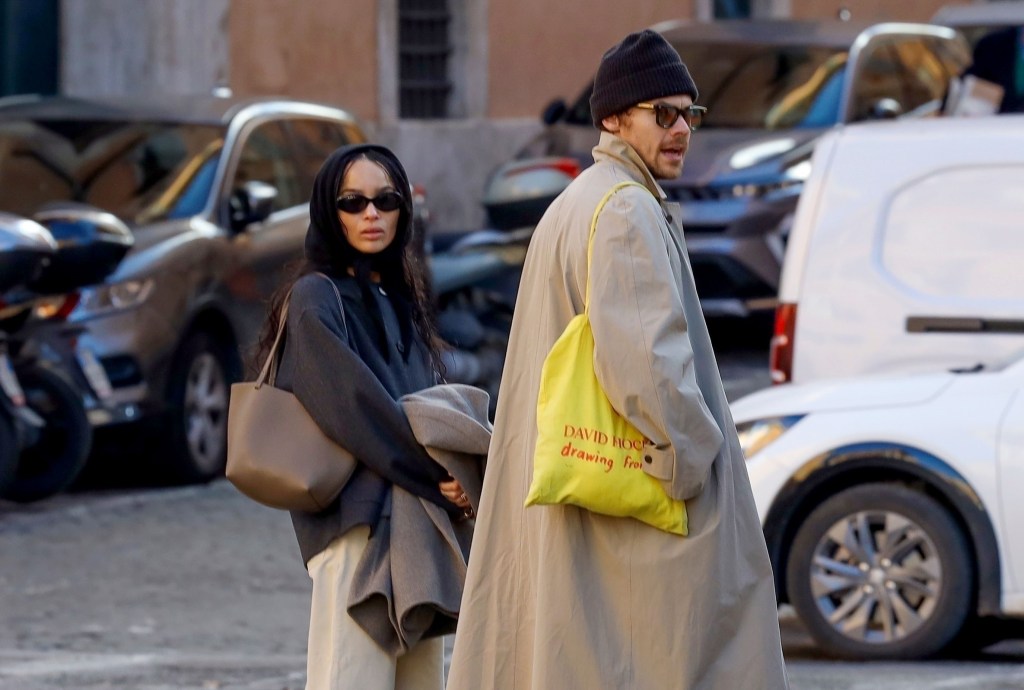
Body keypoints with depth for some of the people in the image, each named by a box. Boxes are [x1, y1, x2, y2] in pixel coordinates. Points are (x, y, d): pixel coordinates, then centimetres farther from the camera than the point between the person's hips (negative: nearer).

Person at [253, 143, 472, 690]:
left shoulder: (400, 297, 19)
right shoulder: (315, 298, -4)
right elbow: (352, 405, -13)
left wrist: (452, 479, -2)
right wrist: (440, 473, -11)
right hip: (359, 519, -8)